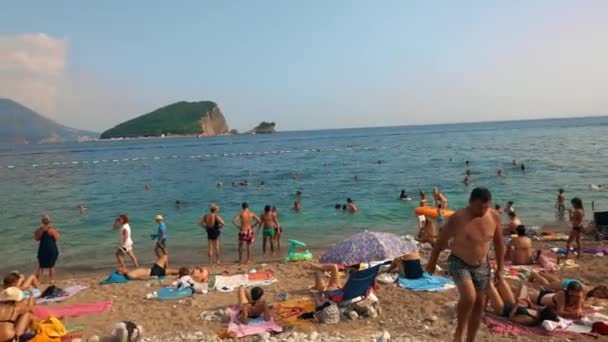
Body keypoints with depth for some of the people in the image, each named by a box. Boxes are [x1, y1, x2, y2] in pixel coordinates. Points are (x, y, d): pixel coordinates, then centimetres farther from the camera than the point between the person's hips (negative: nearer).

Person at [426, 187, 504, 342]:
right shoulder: (458, 218, -20)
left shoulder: (494, 217, -7)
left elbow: (499, 243, 7)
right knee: (469, 297, -26)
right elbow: (441, 241, -8)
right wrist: (432, 263, 0)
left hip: (482, 266, 5)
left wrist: (500, 268, 8)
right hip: (459, 263, -5)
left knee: (479, 304, 9)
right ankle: (460, 329, 1)